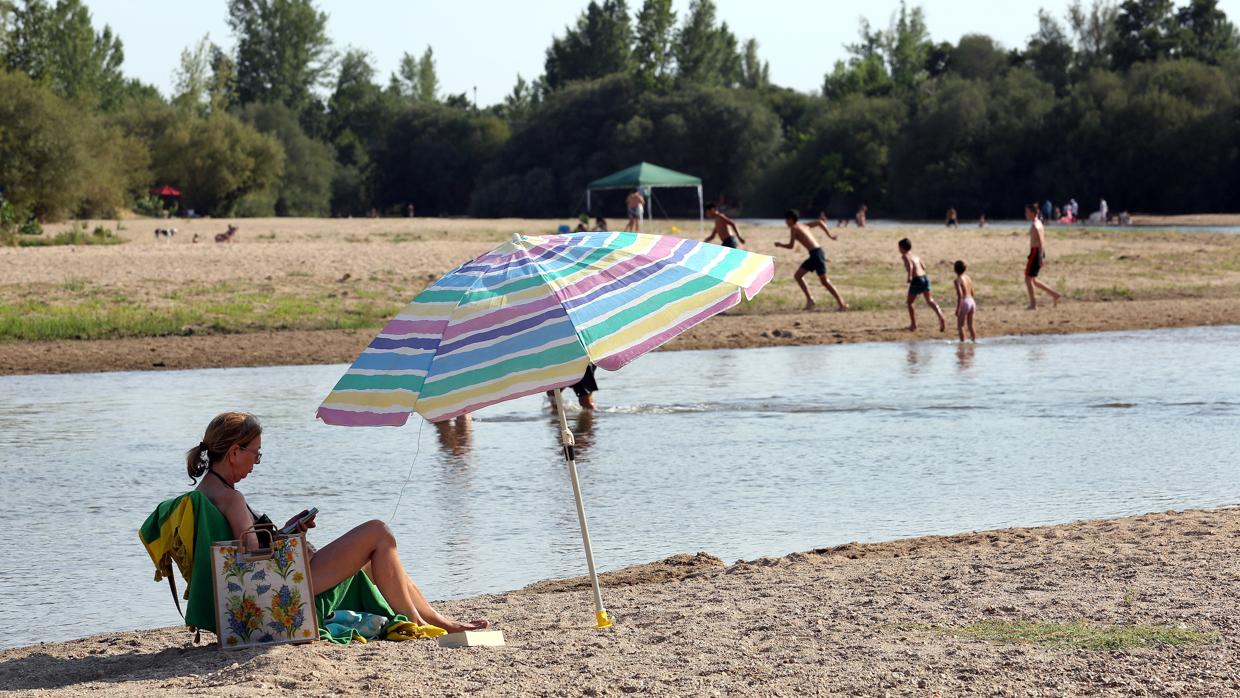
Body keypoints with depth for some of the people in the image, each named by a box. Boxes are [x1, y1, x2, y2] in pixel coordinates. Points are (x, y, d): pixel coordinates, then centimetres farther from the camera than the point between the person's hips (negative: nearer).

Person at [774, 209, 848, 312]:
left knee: (824, 281, -5)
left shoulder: (794, 228, -3)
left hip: (816, 254, -9)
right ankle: (809, 299, 10)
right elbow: (820, 222, 21)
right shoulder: (803, 226, 20)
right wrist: (830, 235, 25)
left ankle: (842, 304, -4)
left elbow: (791, 246, -7)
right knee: (797, 276, 12)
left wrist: (779, 245, 11)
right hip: (815, 254, 9)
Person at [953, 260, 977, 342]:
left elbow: (960, 295, -20)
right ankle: (974, 341, 20)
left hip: (964, 303, -7)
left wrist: (958, 308, -19)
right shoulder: (968, 278, 10)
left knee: (960, 326, 3)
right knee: (970, 325, 18)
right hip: (972, 301, 7)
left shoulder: (958, 280, -12)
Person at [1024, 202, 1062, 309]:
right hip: (1040, 252, 10)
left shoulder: (1034, 225, -16)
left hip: (1035, 252, -10)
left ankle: (1033, 304, 1)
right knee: (1033, 280, 15)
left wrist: (1041, 257, -26)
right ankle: (1054, 294, 12)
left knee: (1028, 278, -1)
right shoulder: (1039, 223, 15)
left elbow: (1040, 242, -23)